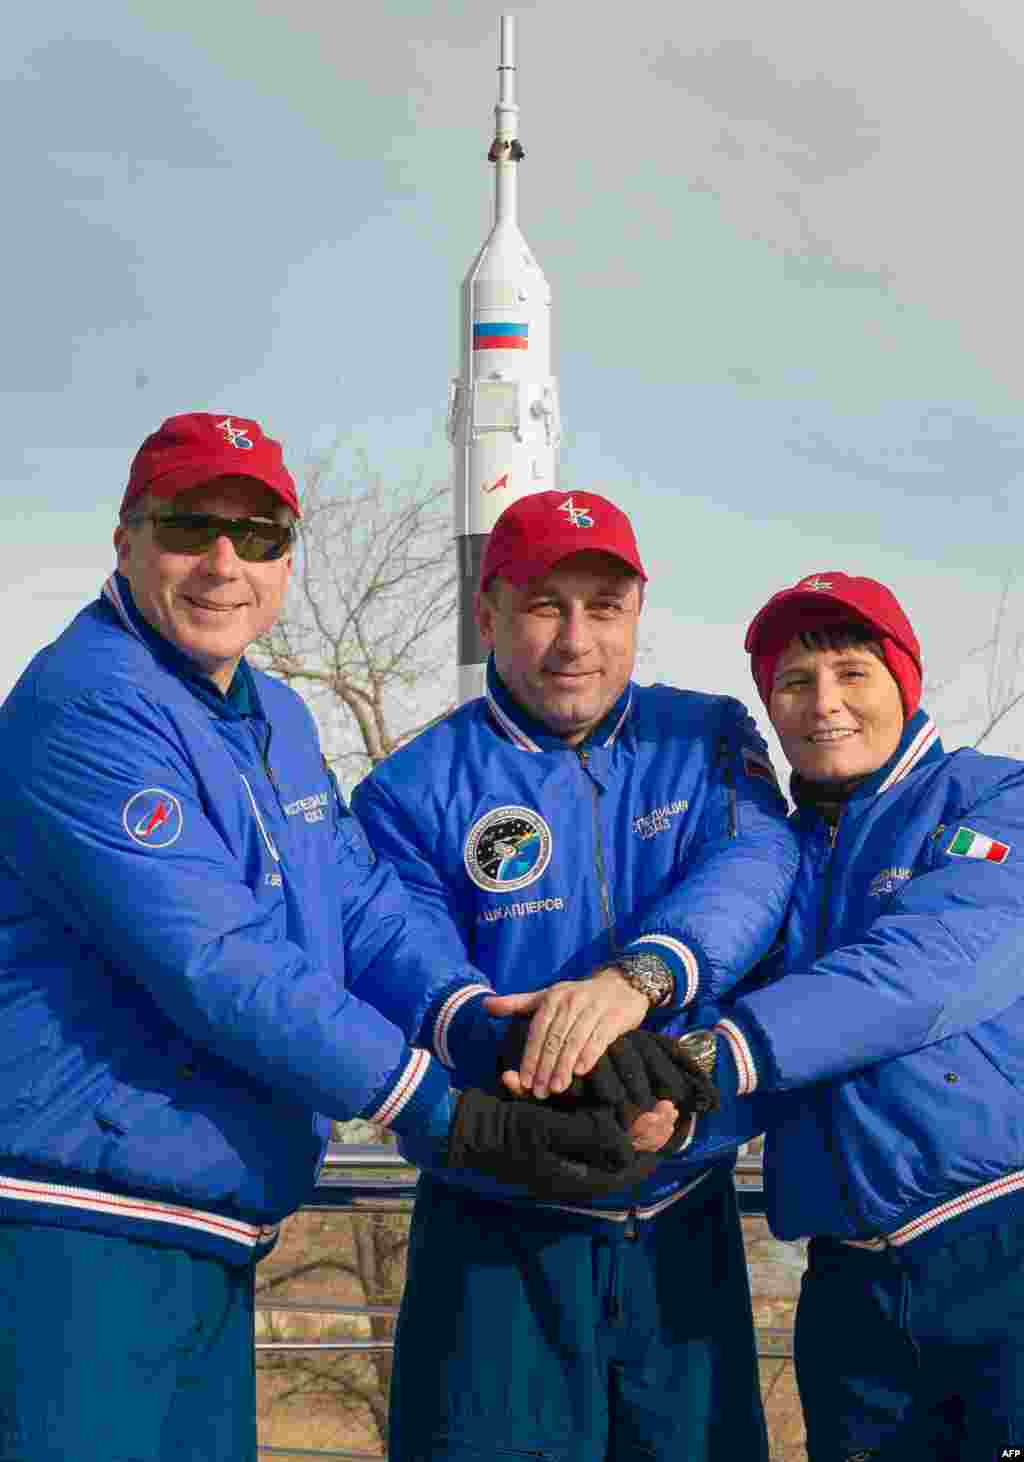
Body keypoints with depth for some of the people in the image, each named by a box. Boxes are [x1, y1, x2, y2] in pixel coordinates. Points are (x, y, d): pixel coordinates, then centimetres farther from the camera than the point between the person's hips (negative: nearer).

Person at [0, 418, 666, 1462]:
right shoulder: (86, 708, -15)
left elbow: (361, 904, 6)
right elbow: (213, 966, -22)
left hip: (217, 1245, 9)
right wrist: (453, 1115, -21)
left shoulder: (279, 720, 16)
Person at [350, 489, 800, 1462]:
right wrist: (525, 1050, -34)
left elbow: (752, 867, -14)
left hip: (688, 1226, 3)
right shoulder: (413, 793, -2)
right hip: (499, 1239, -2)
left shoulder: (708, 742, 5)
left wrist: (637, 978, -35)